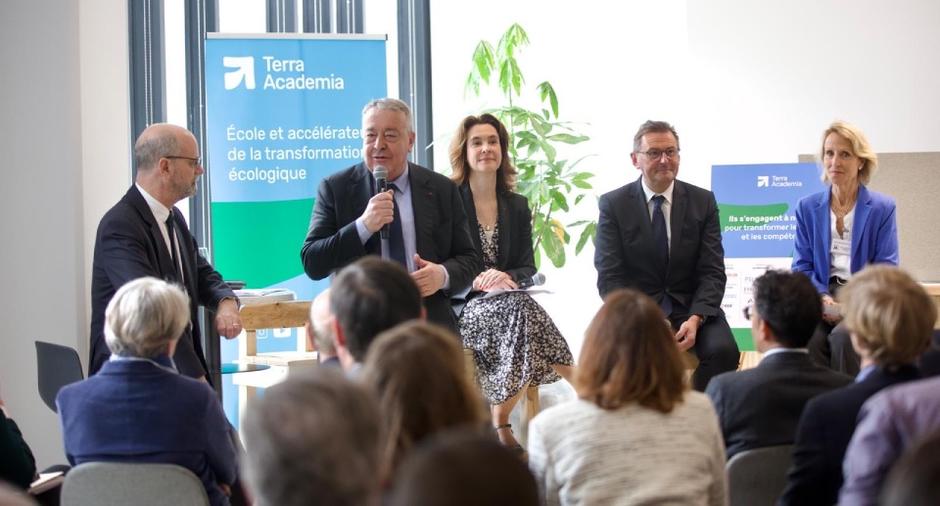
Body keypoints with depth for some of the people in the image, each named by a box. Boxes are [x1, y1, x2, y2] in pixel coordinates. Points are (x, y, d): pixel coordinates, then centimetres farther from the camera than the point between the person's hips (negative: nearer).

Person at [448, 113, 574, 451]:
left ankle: (500, 416, -25)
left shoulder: (517, 207, 17)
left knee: (520, 306, -34)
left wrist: (508, 277, -13)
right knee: (520, 307, -35)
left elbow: (528, 268, 11)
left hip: (507, 301, 4)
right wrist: (474, 281, -20)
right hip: (460, 307, -4)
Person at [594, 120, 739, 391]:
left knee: (723, 351, -28)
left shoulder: (703, 201, 4)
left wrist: (695, 319, -18)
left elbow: (712, 272, 0)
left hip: (691, 309, 2)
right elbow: (609, 277, -5)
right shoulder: (613, 204, 0)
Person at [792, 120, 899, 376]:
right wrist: (822, 297, -10)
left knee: (843, 335, -34)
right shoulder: (807, 207, 15)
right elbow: (802, 266, 12)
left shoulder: (882, 208, 7)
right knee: (809, 337, -31)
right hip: (821, 297, 2)